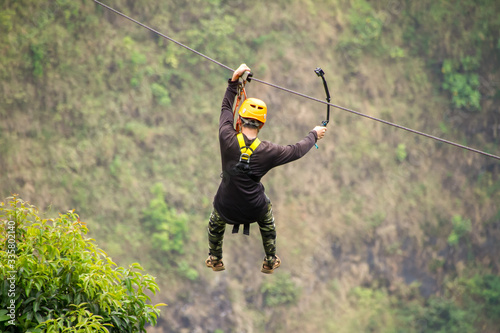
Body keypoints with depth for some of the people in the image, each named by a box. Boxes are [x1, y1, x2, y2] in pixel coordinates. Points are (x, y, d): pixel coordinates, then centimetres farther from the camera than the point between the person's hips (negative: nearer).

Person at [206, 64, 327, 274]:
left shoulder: (227, 139, -20)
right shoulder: (267, 151, -19)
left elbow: (226, 108, -2)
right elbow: (296, 151, -1)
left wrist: (234, 80, 4)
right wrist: (314, 135, 17)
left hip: (226, 208, 0)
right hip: (254, 210, 0)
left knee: (215, 221, 35)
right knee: (267, 212, 35)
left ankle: (215, 260, 50)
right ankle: (270, 262, 46)